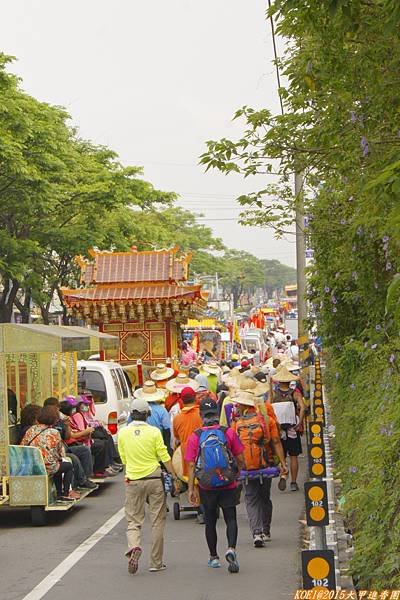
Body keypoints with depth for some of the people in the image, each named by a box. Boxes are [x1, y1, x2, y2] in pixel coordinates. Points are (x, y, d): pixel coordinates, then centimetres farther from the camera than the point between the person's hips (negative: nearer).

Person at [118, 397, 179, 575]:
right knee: (157, 522, 8)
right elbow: (164, 457, -6)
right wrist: (174, 477, 2)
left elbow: (124, 459, 8)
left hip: (133, 481, 1)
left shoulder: (123, 433, -1)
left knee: (133, 520, 9)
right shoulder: (154, 432, -7)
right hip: (154, 479, -1)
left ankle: (134, 547, -20)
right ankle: (156, 562, 11)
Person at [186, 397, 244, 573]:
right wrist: (236, 475, 19)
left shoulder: (194, 437, -6)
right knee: (230, 519, 6)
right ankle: (231, 549, -18)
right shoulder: (229, 433, -4)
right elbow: (240, 459, 1)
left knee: (210, 521, 14)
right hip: (228, 485, -1)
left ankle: (213, 557, 22)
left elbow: (191, 465, -6)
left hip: (206, 487, 1)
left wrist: (191, 489, -1)